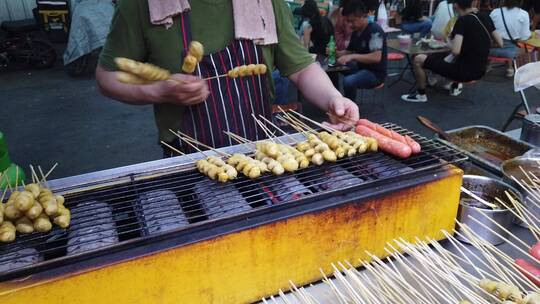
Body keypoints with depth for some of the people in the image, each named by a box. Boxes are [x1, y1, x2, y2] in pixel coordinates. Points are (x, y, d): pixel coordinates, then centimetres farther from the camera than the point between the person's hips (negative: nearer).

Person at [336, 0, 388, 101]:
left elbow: (376, 57, -29)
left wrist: (352, 56, -36)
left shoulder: (375, 30, -18)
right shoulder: (356, 32, 8)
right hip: (360, 68, 9)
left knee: (348, 81, -33)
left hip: (375, 73, -9)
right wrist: (336, 53, -5)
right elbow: (349, 51, 17)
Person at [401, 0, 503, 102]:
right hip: (479, 71, 7)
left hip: (465, 71, -7)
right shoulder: (485, 18, 2)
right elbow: (500, 43, 8)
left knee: (418, 59, -3)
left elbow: (455, 51, -26)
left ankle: (421, 94, 12)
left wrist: (449, 43, -5)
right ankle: (456, 85, 32)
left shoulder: (462, 21, -17)